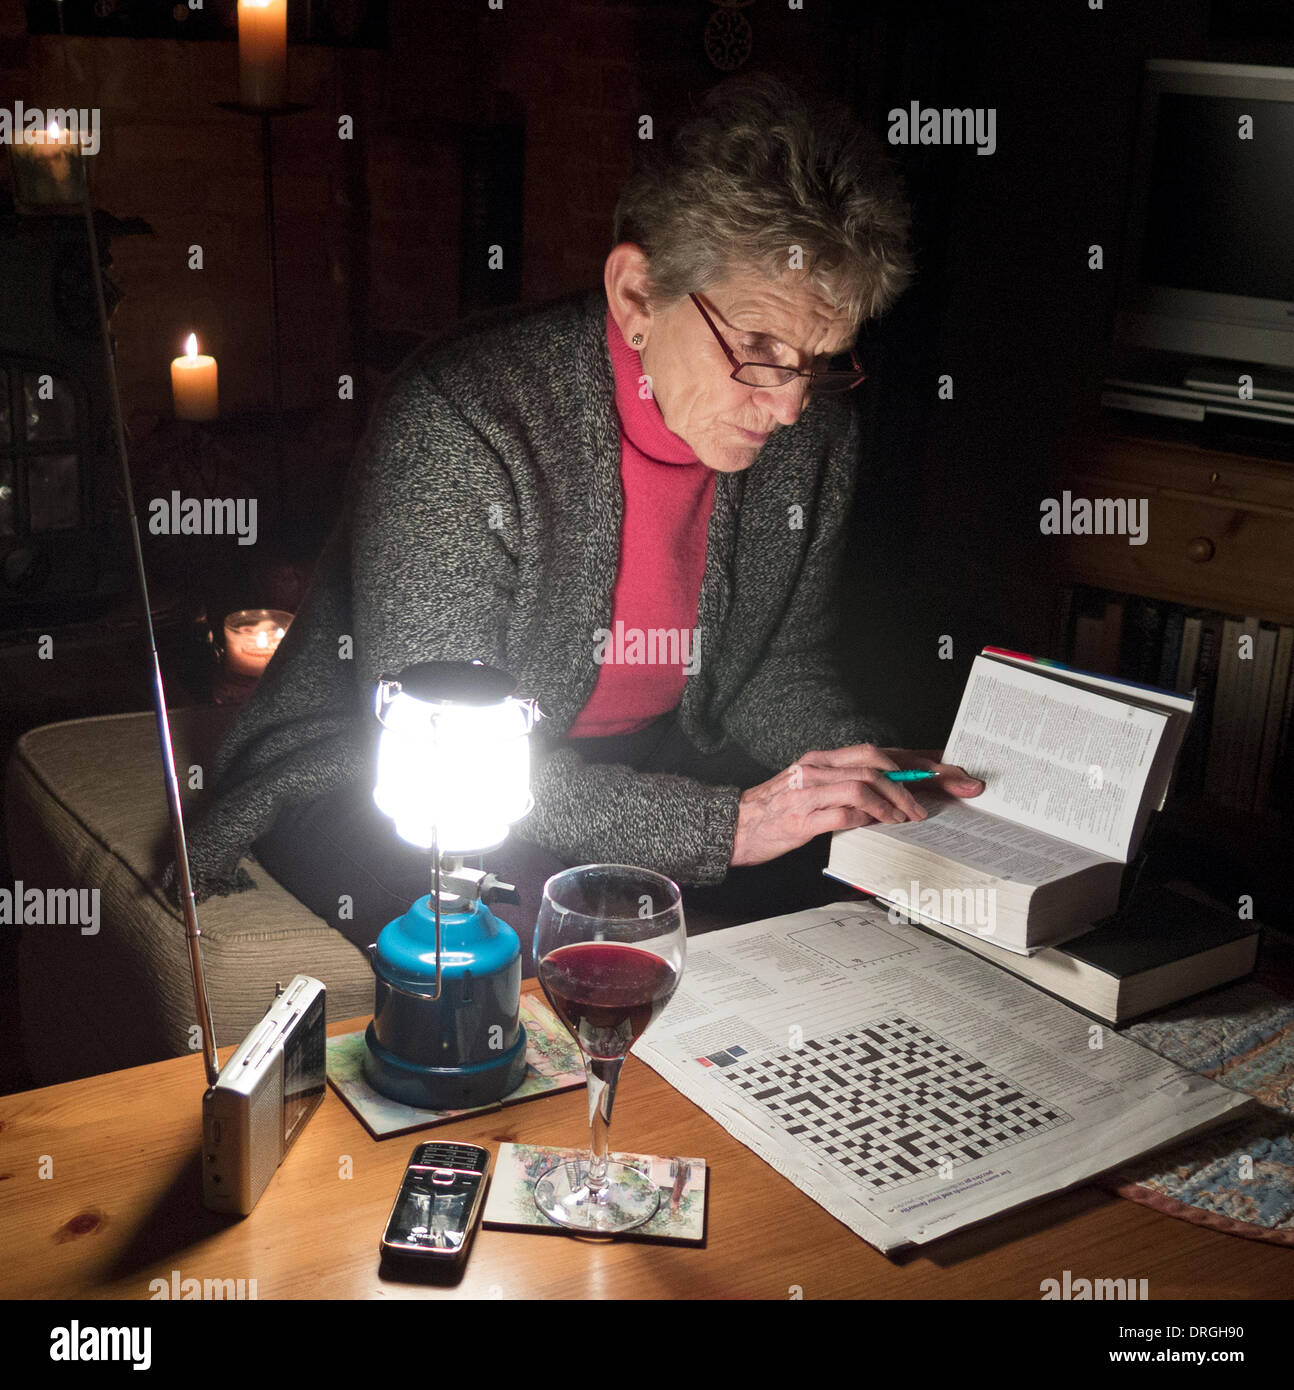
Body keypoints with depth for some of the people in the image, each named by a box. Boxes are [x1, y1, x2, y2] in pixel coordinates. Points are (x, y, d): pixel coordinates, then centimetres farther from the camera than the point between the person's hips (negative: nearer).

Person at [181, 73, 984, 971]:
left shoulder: (815, 436, -7)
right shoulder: (461, 424, -26)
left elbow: (778, 674, 7)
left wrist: (870, 771, -16)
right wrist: (722, 823, -31)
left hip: (642, 771, 6)